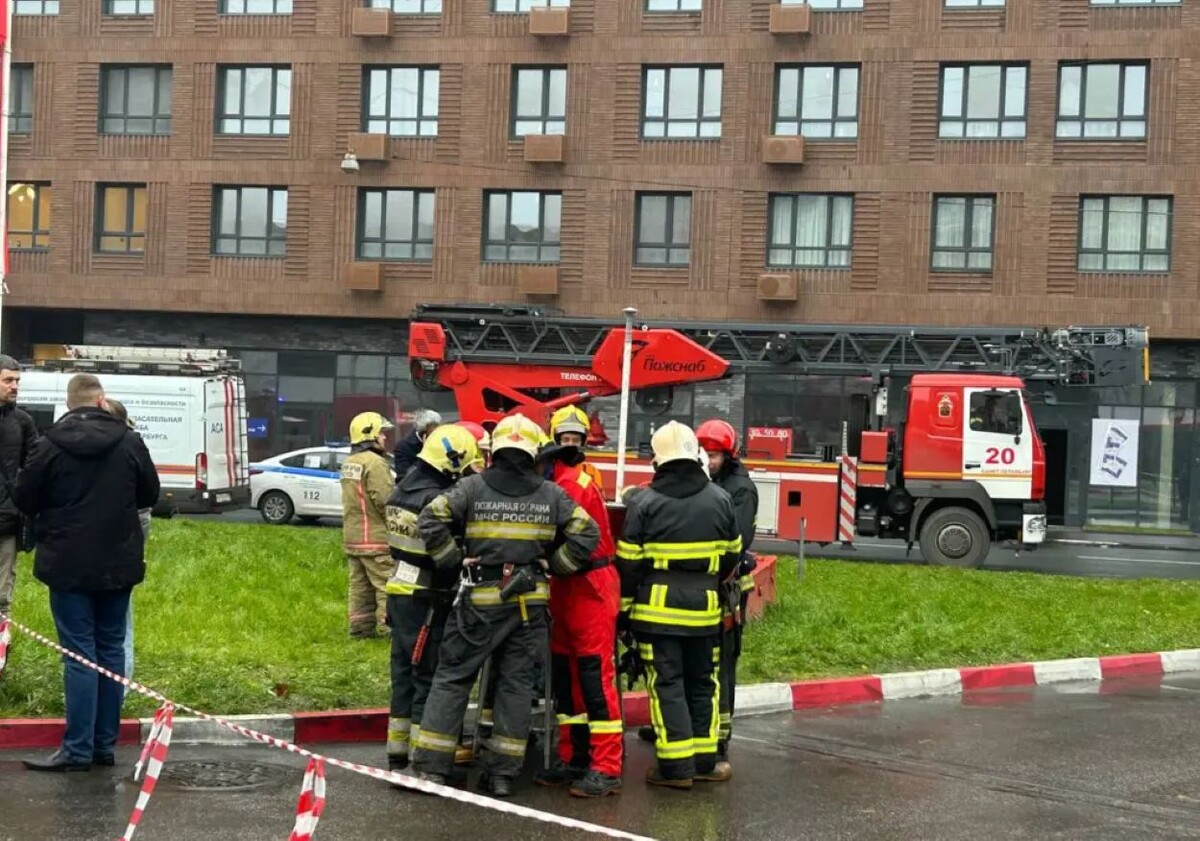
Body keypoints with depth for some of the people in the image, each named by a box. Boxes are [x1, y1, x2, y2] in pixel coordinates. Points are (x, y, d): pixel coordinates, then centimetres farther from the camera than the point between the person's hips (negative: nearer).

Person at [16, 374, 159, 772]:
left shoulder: (50, 445, -10)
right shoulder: (129, 443, -2)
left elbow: (24, 498, -2)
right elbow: (150, 494, 8)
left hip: (69, 564, -3)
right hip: (118, 564, 3)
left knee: (79, 653, -2)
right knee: (111, 650, 11)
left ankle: (78, 749, -4)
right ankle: (105, 744, 13)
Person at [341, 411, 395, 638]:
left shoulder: (349, 462, 14)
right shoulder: (375, 462, -16)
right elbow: (386, 500, -22)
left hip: (352, 537, 9)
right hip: (376, 537, -9)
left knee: (360, 585, 11)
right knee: (386, 585, -5)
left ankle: (361, 627, 13)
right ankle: (388, 626, -6)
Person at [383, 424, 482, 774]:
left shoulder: (405, 489, 11)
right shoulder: (435, 499, -18)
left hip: (401, 592, 9)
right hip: (426, 601, -9)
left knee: (405, 676, 14)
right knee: (430, 679, -4)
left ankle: (398, 755, 20)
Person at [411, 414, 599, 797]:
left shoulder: (473, 487, -4)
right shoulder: (551, 495, 2)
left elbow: (431, 520, -12)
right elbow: (586, 533, 1)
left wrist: (455, 560, -2)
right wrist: (554, 567, 9)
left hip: (480, 599, -2)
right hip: (530, 603, 2)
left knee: (452, 678, 6)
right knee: (516, 682, 9)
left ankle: (432, 767, 4)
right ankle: (502, 773, 11)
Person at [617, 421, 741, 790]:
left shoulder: (643, 503, -8)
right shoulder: (720, 500, 2)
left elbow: (629, 562, -6)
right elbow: (732, 553, 11)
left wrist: (624, 605, 4)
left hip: (657, 608, -3)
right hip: (704, 607, 3)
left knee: (666, 685, 1)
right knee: (701, 683, 15)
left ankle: (676, 766, 0)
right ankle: (704, 760, 19)